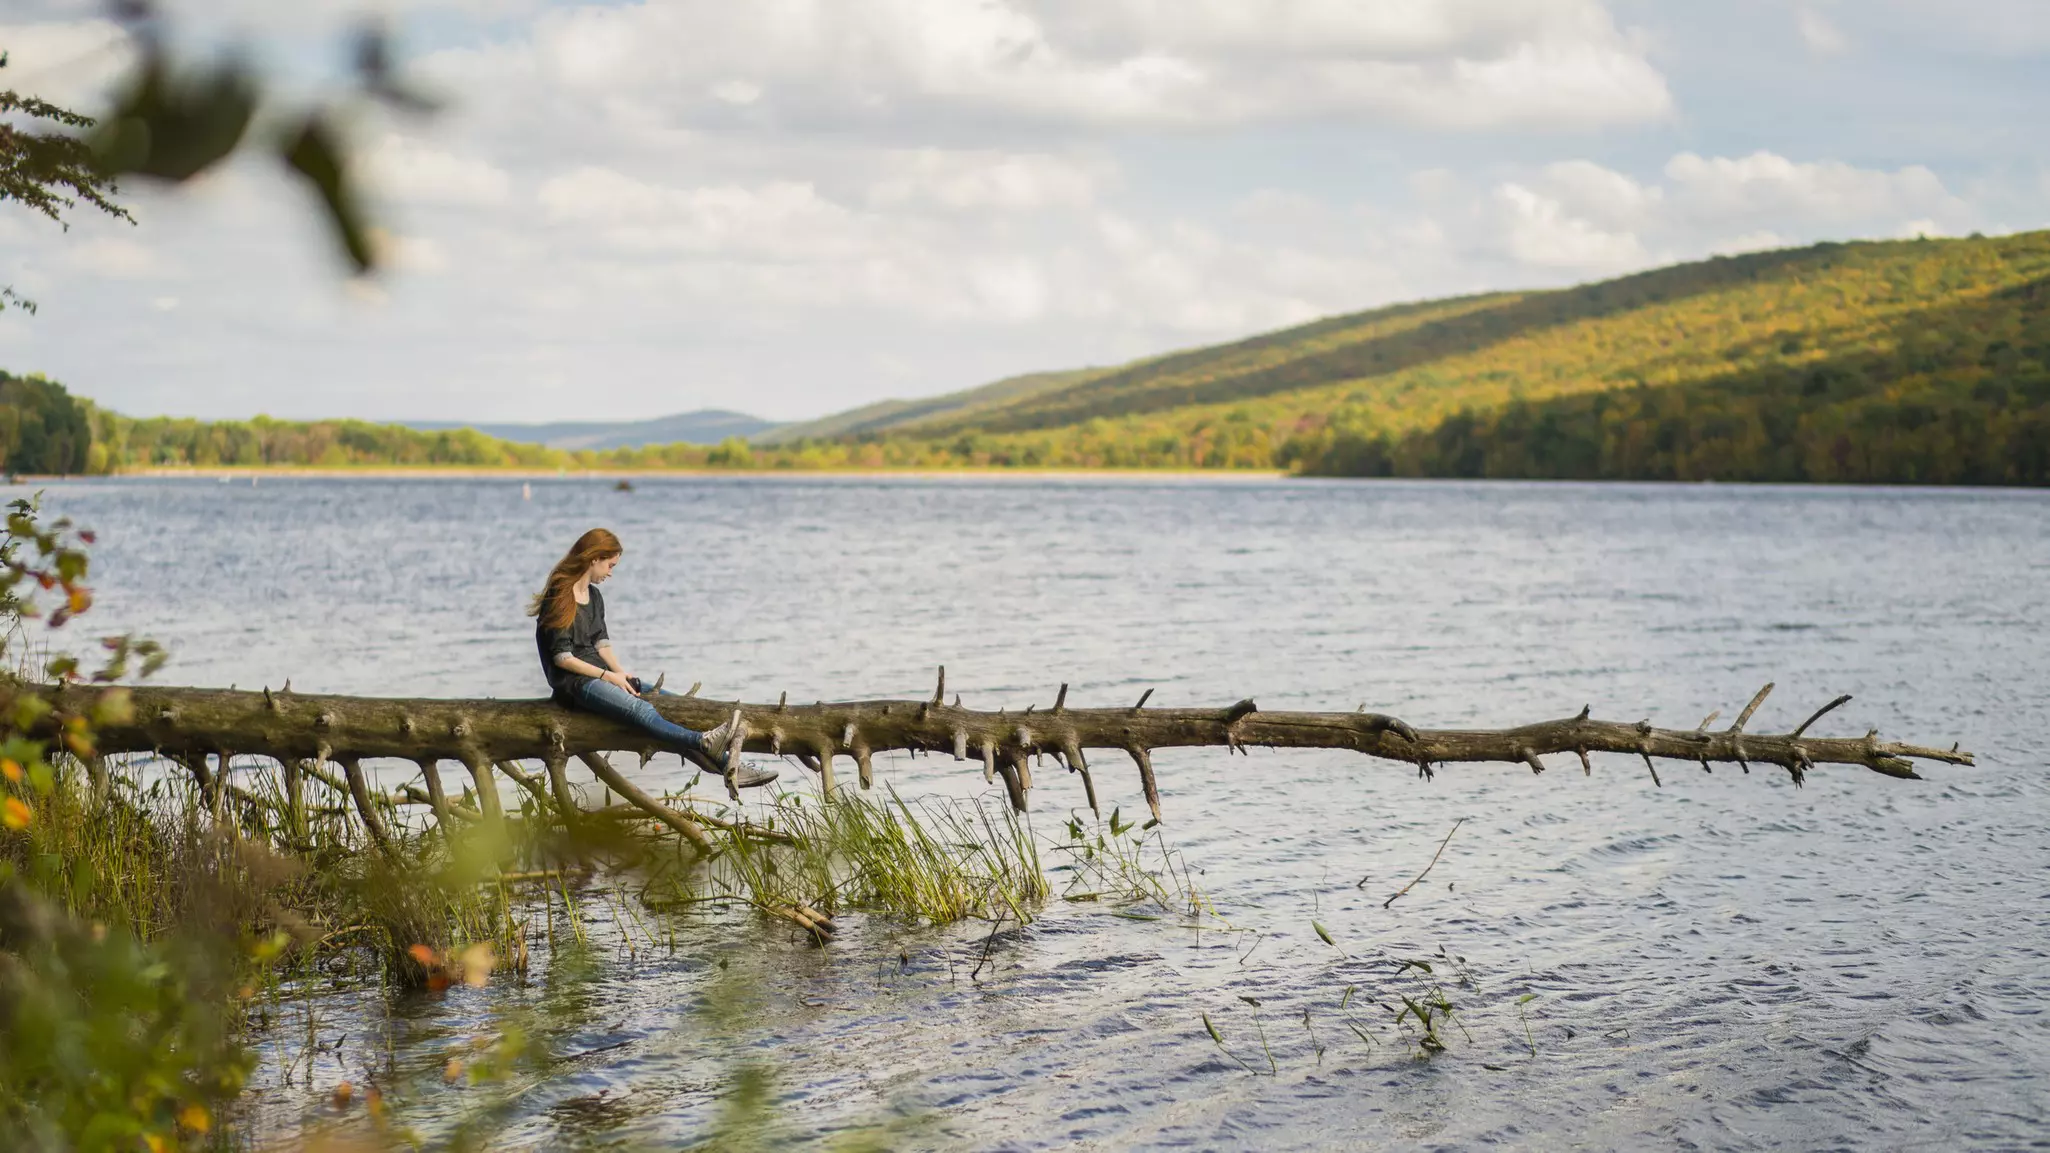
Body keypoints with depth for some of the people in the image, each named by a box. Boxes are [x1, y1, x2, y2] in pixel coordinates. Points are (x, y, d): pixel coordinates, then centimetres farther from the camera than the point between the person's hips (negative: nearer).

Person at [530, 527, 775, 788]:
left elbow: (601, 643, 13)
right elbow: (562, 657, -13)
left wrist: (621, 673, -5)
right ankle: (705, 742, -56)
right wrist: (609, 676, -14)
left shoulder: (594, 596, 17)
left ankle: (729, 767, -17)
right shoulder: (559, 598, -9)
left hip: (601, 675, 9)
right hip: (573, 682, -9)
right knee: (641, 710, -32)